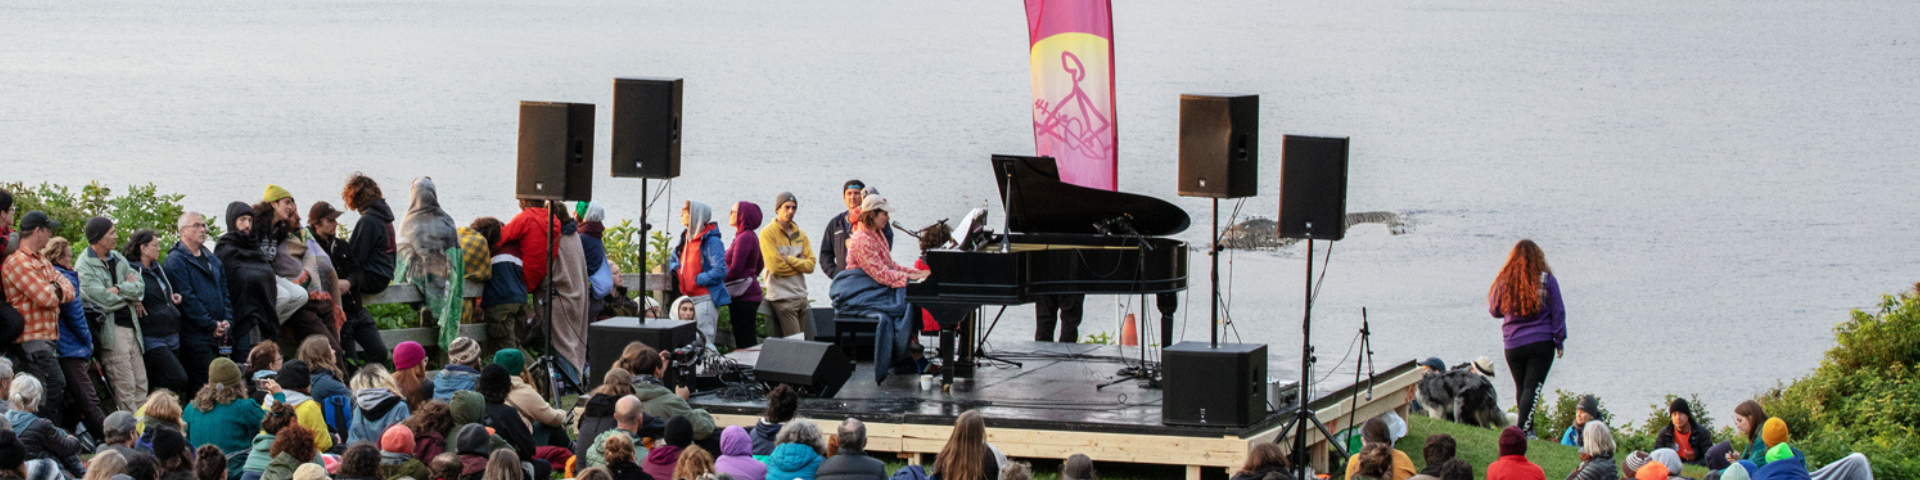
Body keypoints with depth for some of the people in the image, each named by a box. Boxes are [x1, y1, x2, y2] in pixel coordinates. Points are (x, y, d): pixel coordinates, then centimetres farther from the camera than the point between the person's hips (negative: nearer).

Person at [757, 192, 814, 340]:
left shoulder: (800, 235, 13)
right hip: (781, 297, -6)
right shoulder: (767, 233, -5)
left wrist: (789, 260, -9)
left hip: (801, 296, 6)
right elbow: (775, 266, -14)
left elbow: (811, 264, 3)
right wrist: (799, 263, -4)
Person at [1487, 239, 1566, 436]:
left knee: (1521, 388, 15)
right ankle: (1524, 427, -18)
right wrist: (1559, 341, 6)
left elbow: (1494, 311, 10)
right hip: (1541, 343, -2)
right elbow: (1558, 312, -1)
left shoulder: (1504, 281, -3)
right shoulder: (1547, 280, -4)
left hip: (1513, 345, 2)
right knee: (1533, 387, -4)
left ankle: (1527, 427, 19)